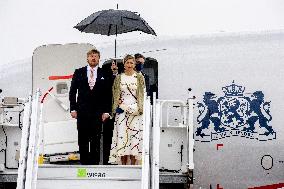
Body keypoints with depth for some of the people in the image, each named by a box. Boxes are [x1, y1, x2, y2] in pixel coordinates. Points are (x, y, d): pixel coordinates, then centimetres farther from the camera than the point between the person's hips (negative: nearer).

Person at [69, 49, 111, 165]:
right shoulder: (78, 72, 7)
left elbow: (108, 94, 5)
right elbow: (72, 91, 6)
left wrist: (106, 111, -2)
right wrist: (73, 109, -1)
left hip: (97, 112, 0)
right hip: (82, 111, 1)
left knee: (96, 140, 1)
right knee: (82, 139, 3)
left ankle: (94, 162, 7)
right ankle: (84, 162, 10)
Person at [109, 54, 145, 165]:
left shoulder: (139, 77, 7)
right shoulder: (118, 78, 10)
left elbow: (142, 94, 6)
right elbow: (115, 95, 13)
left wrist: (140, 109, -3)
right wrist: (116, 108, 2)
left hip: (135, 111, -1)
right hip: (122, 111, 1)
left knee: (135, 136, -5)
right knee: (121, 136, -5)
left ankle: (133, 164, 0)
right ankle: (123, 165, -1)